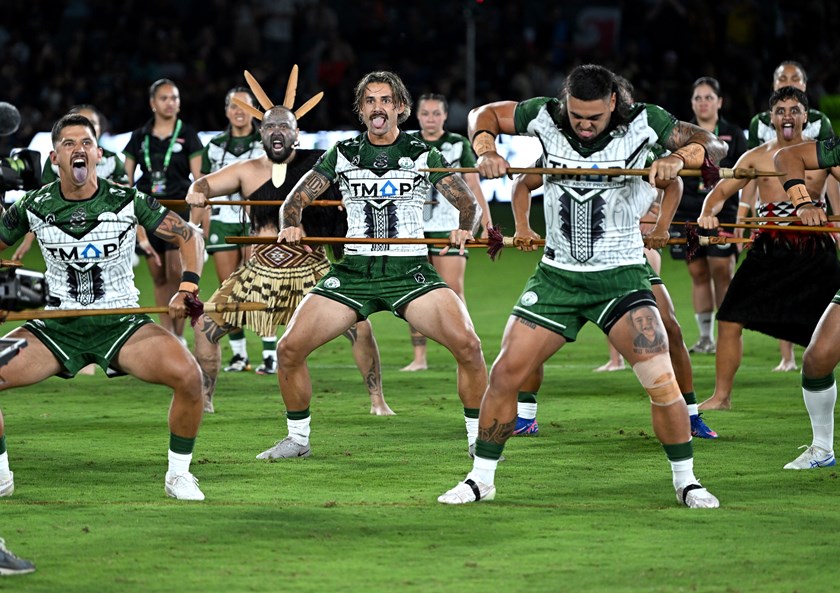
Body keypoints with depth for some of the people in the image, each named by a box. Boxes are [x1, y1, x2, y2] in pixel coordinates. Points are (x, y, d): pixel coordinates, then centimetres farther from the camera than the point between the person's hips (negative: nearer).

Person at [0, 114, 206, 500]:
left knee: (187, 374, -27)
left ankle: (178, 474, -4)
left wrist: (187, 289, -13)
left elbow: (189, 237, 1)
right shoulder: (34, 207, -3)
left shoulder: (127, 201, -7)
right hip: (56, 327, 2)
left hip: (121, 324, -2)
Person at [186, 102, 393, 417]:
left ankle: (377, 400, 1)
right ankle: (204, 400, 13)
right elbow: (206, 184, -5)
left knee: (359, 326, -16)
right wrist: (196, 192, -29)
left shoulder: (318, 164, -3)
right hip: (260, 272, 2)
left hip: (312, 272, -2)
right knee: (206, 325, -3)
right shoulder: (248, 171, 1)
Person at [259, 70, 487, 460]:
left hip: (411, 271, -2)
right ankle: (297, 438, 10)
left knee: (467, 345, -23)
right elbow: (295, 200, 9)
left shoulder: (423, 154, 5)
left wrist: (466, 228, -18)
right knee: (289, 348, -10)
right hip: (353, 271, 2)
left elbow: (468, 203, 5)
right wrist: (290, 226, -14)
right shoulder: (342, 155, 9)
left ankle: (478, 437, -6)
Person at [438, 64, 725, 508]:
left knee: (660, 377, -17)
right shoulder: (545, 117, -4)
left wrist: (678, 159, -24)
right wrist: (486, 151, -10)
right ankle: (481, 479, 15)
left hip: (621, 274, -2)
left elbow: (712, 146, -4)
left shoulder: (642, 122, -9)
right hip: (557, 273, 2)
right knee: (506, 374, -2)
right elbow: (484, 114, 10)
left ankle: (686, 481, 0)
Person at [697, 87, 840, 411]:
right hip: (768, 249, 2)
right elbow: (721, 190, 10)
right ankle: (721, 395, 9)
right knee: (730, 321, -3)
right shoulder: (756, 157, 10)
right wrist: (708, 212, -12)